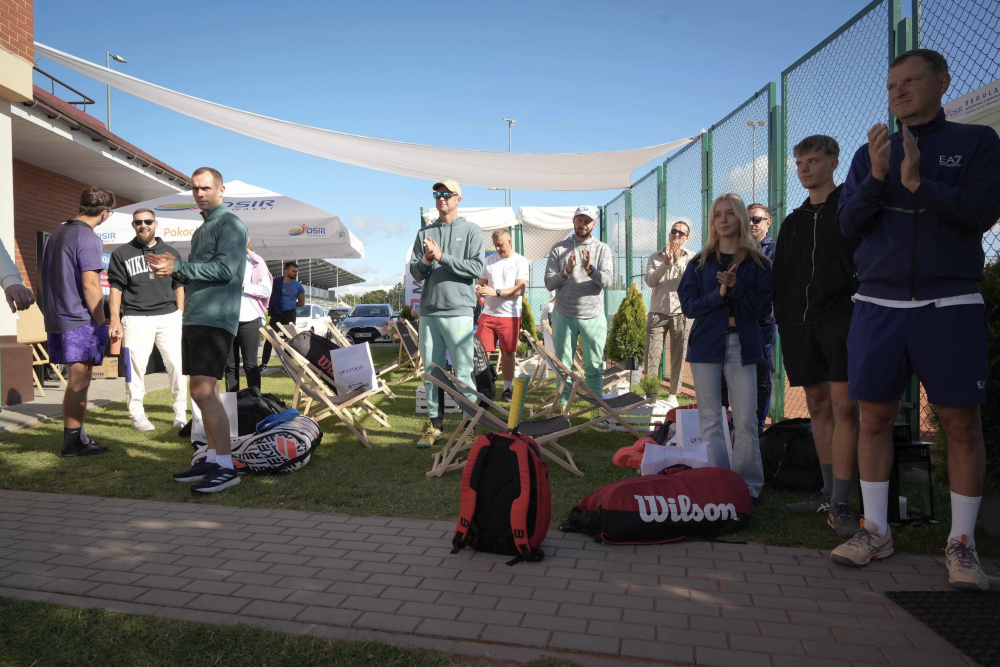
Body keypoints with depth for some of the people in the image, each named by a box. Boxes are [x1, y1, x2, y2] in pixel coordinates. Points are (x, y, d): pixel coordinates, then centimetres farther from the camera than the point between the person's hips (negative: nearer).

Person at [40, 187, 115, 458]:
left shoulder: (57, 233, 14)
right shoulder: (89, 239, -13)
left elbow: (54, 278, 19)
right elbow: (90, 286, -18)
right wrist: (101, 323, -10)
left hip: (57, 318, 9)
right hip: (80, 322, -9)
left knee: (77, 382, 15)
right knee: (78, 384, -2)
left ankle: (77, 436, 22)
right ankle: (72, 443, 3)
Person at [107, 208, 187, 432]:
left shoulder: (170, 252, 15)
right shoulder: (121, 254, 10)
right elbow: (116, 288, 6)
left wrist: (180, 313, 7)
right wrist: (114, 320, -2)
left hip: (169, 316, 1)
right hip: (136, 318, -1)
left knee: (177, 363, -4)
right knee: (135, 365, -2)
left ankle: (180, 411, 5)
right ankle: (137, 413, 10)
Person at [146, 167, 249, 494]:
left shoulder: (230, 224, -4)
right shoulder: (201, 230, 24)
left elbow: (225, 270, -16)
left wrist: (179, 267, -13)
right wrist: (174, 270, 7)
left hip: (215, 319, -10)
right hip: (194, 319, 10)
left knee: (204, 392, -15)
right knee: (203, 393, 10)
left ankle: (227, 467, -12)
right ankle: (213, 459, 18)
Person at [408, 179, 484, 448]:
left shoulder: (470, 230, 5)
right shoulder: (425, 233, 15)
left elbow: (476, 268, -8)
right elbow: (415, 273, 11)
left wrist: (443, 257, -12)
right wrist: (426, 261, -9)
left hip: (458, 311, -4)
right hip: (428, 311, 4)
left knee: (462, 373, -6)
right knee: (431, 372, 8)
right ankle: (434, 426, 17)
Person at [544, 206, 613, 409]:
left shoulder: (602, 249, 5)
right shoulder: (559, 249, 5)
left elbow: (606, 281, -9)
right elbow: (549, 284, -1)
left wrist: (590, 269, -27)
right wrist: (566, 272, -19)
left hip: (593, 316, 0)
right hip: (564, 315, 0)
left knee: (594, 366, 4)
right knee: (563, 364, 6)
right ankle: (563, 404, 14)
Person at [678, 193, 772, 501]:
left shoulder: (758, 263, 6)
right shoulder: (700, 263, 8)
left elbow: (763, 308, -2)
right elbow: (688, 305, 0)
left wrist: (735, 288, -16)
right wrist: (719, 293, -14)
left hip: (743, 347, -1)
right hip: (706, 345, 1)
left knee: (746, 422, -1)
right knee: (710, 420, 2)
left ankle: (748, 485, 12)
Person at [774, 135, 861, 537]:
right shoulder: (793, 222, 20)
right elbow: (780, 278, 19)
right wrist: (784, 322, 9)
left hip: (840, 318, -5)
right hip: (799, 323, 5)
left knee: (843, 406, -11)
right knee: (818, 406, 8)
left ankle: (840, 504, -9)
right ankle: (828, 492, 16)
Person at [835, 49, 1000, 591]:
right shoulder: (870, 154, 14)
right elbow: (848, 224, 4)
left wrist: (918, 182, -18)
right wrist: (877, 177, -12)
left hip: (950, 306, -2)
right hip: (878, 306, 3)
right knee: (874, 417, 3)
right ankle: (875, 531, 14)